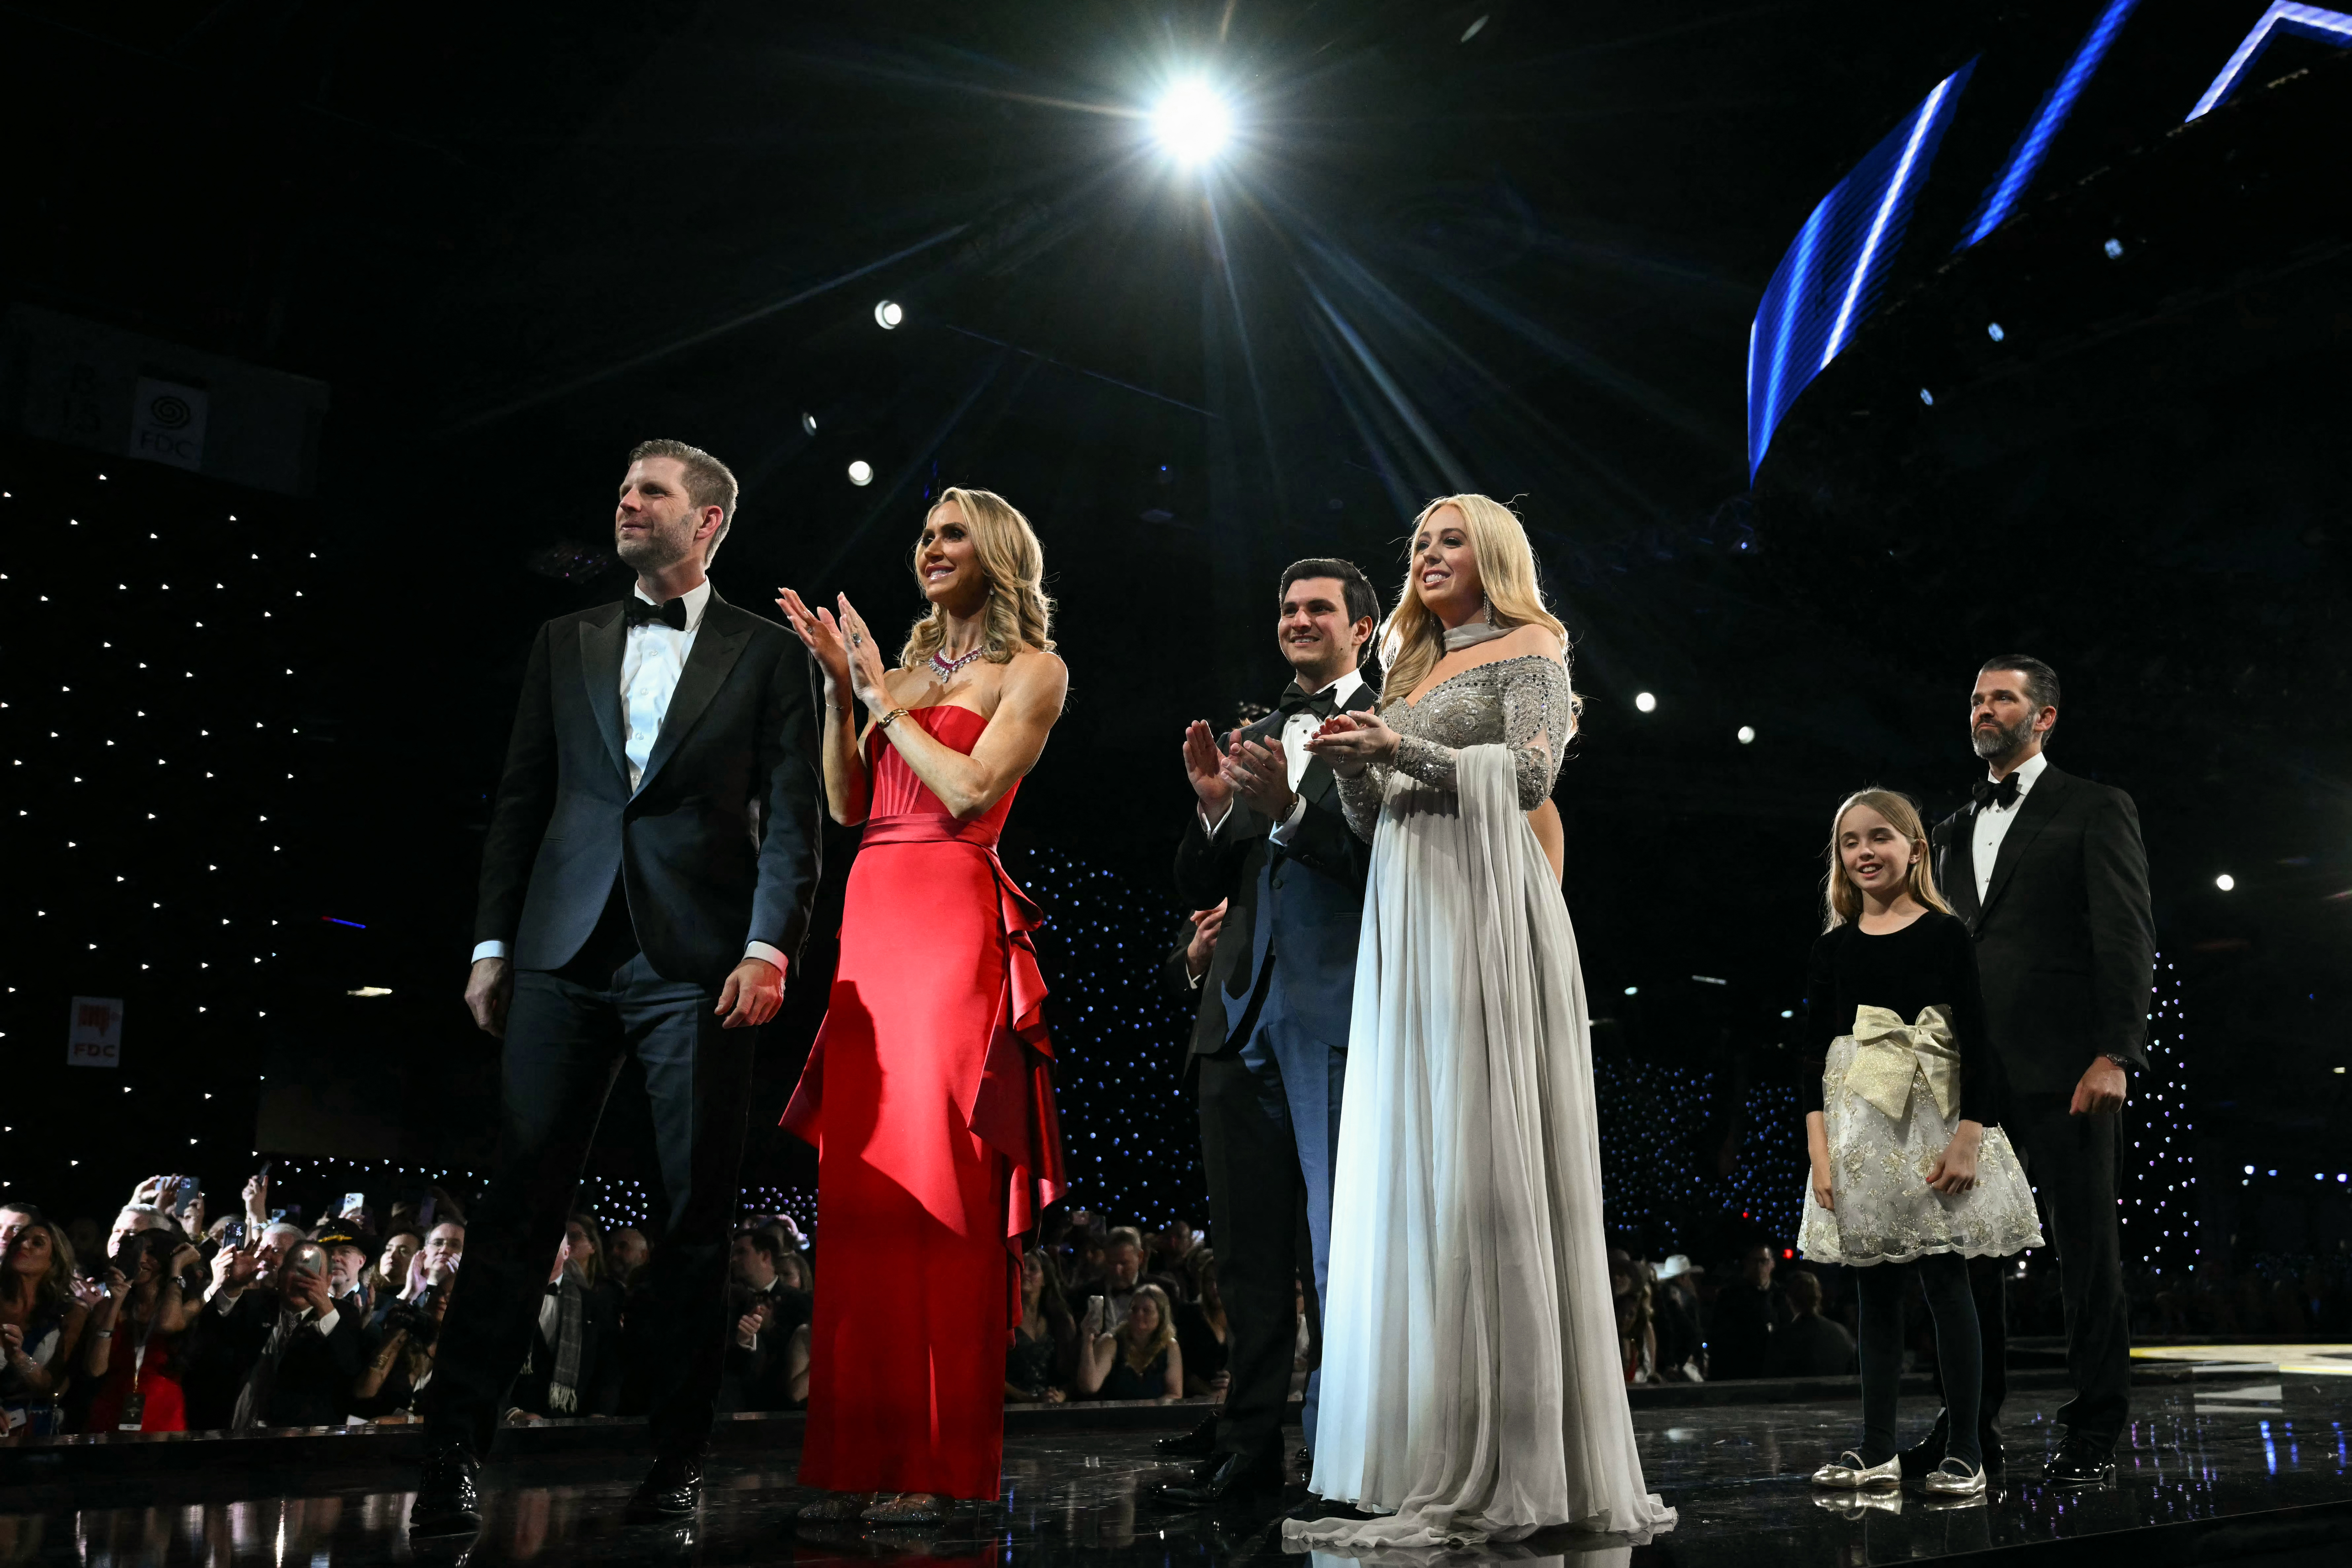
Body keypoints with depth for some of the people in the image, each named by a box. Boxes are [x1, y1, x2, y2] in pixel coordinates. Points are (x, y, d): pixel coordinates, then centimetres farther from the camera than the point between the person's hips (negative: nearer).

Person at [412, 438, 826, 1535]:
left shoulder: (767, 653, 8)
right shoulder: (564, 644, 17)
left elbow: (791, 817, 0)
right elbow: (520, 801, 15)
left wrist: (769, 947, -12)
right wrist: (492, 943, 6)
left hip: (698, 964, -2)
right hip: (565, 953, 3)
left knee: (696, 1210, 1)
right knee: (519, 1199, 0)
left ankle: (676, 1455, 11)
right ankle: (454, 1451, 4)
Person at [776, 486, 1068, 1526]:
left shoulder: (1031, 669, 4)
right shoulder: (907, 667, 23)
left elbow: (972, 790, -10)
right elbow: (847, 805, 16)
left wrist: (881, 694, -1)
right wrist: (840, 691, 7)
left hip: (952, 920, -6)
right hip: (870, 919, 7)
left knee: (934, 1181, -8)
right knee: (860, 1181, 3)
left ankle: (937, 1464, -2)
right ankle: (861, 1453, 8)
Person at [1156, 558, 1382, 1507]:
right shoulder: (1254, 736, 21)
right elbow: (1201, 889, 16)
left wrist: (1291, 809, -24)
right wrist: (1213, 806, -3)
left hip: (1337, 1012, -6)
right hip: (1243, 1011, 7)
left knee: (1339, 1242, -3)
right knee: (1248, 1245, 11)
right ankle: (1249, 1436, 19)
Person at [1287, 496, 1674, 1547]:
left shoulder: (1529, 648, 6)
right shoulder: (1410, 671, 26)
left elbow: (1532, 773, -9)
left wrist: (1404, 750, -14)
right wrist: (1353, 763, 2)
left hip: (1484, 908, -7)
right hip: (1405, 918, 7)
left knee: (1486, 1160, -12)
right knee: (1408, 1164, 0)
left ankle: (1509, 1463, -8)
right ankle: (1433, 1457, 3)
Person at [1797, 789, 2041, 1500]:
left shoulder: (1946, 934, 1)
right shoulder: (1833, 949, 9)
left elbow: (1977, 1043, -4)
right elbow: (1814, 1056, 8)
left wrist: (1968, 1141, -12)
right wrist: (1819, 1151, -1)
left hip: (1933, 1129, -3)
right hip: (1859, 1138, 3)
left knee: (1947, 1286, -2)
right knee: (1876, 1294, 7)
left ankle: (1965, 1452, 6)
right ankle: (1878, 1452, 13)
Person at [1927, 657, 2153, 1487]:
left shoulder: (2095, 809, 4)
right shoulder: (1953, 830, 21)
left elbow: (2127, 937, -5)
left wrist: (2115, 1055, -15)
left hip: (2062, 1068, -5)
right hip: (1970, 1069, 6)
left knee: (2086, 1247, 0)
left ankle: (2095, 1430, 11)